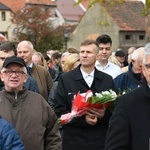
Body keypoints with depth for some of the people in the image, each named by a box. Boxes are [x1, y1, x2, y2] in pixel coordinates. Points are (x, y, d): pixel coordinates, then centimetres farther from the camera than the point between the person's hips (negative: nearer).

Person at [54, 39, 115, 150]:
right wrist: (82, 119, -16)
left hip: (101, 141, 2)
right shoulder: (65, 79, 1)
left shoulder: (108, 80, 7)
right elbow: (60, 110, -3)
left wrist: (104, 115, -13)